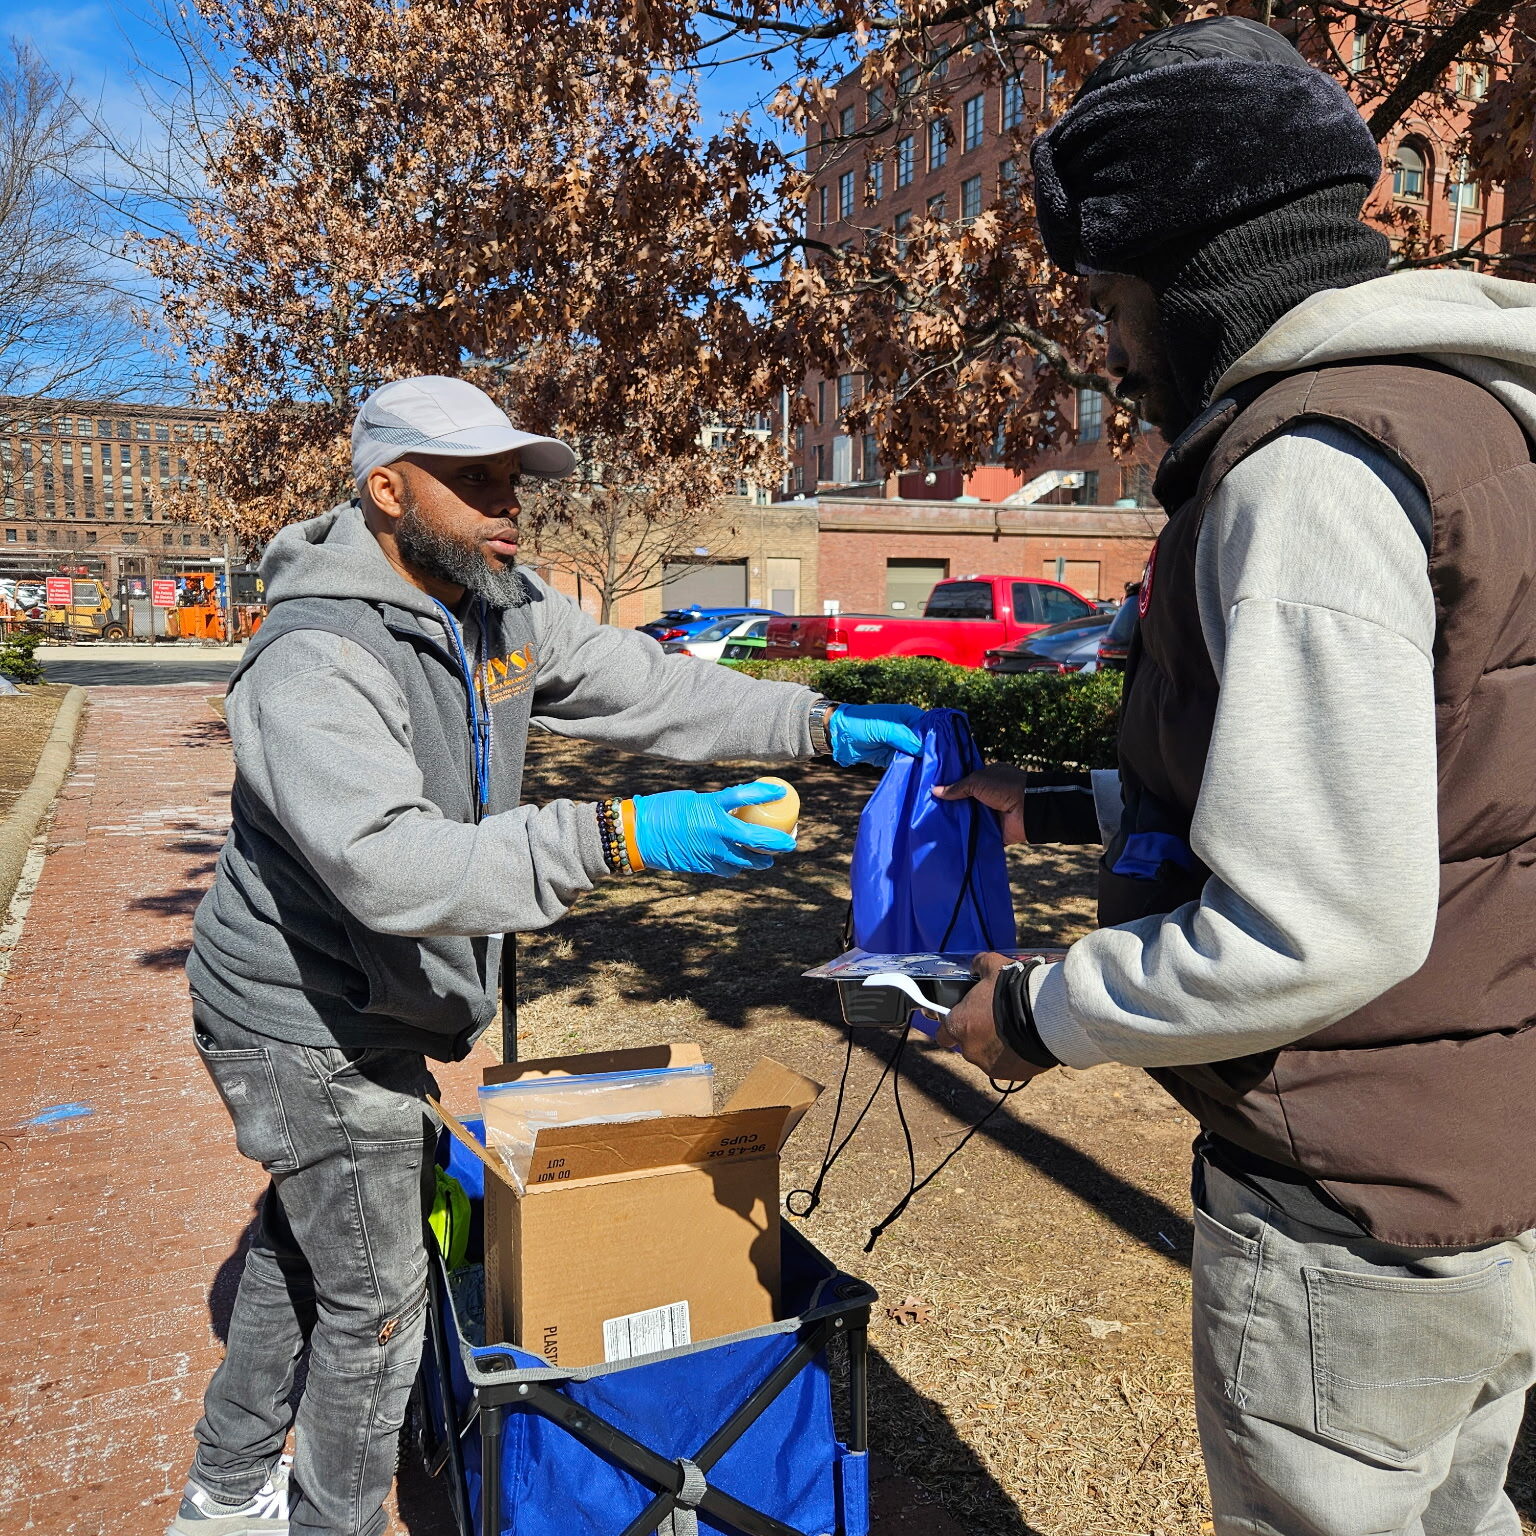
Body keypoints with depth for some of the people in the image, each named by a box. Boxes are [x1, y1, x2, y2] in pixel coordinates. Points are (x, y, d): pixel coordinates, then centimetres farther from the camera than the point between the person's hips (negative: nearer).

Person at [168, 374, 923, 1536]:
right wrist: (615, 838, -50)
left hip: (372, 1008, 9)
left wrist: (823, 726, -11)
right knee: (375, 1295, 4)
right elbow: (389, 862, -41)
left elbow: (649, 690, -2)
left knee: (304, 1236, 25)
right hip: (308, 1026, -9)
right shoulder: (315, 661, -29)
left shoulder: (503, 609, -3)